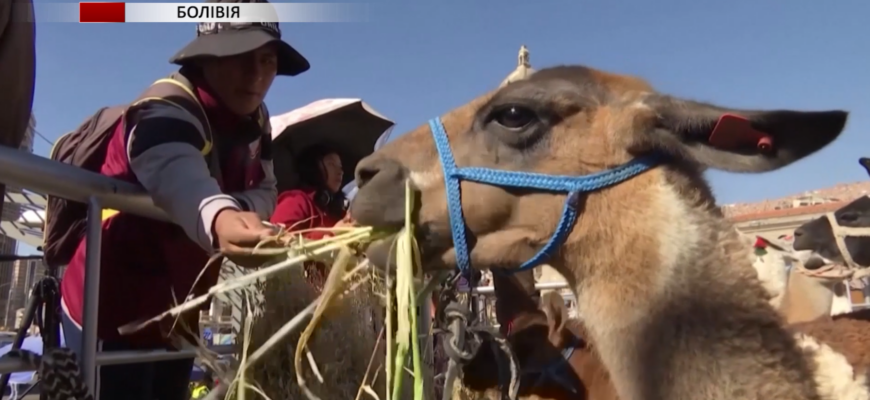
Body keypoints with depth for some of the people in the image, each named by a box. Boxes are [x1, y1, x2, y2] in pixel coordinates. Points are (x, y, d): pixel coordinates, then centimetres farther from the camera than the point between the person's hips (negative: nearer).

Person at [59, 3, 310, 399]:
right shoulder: (165, 113, -24)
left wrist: (240, 212, -28)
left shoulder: (254, 121, 1)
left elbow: (264, 193, -4)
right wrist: (219, 218, -68)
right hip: (113, 307, -7)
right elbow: (176, 176, -46)